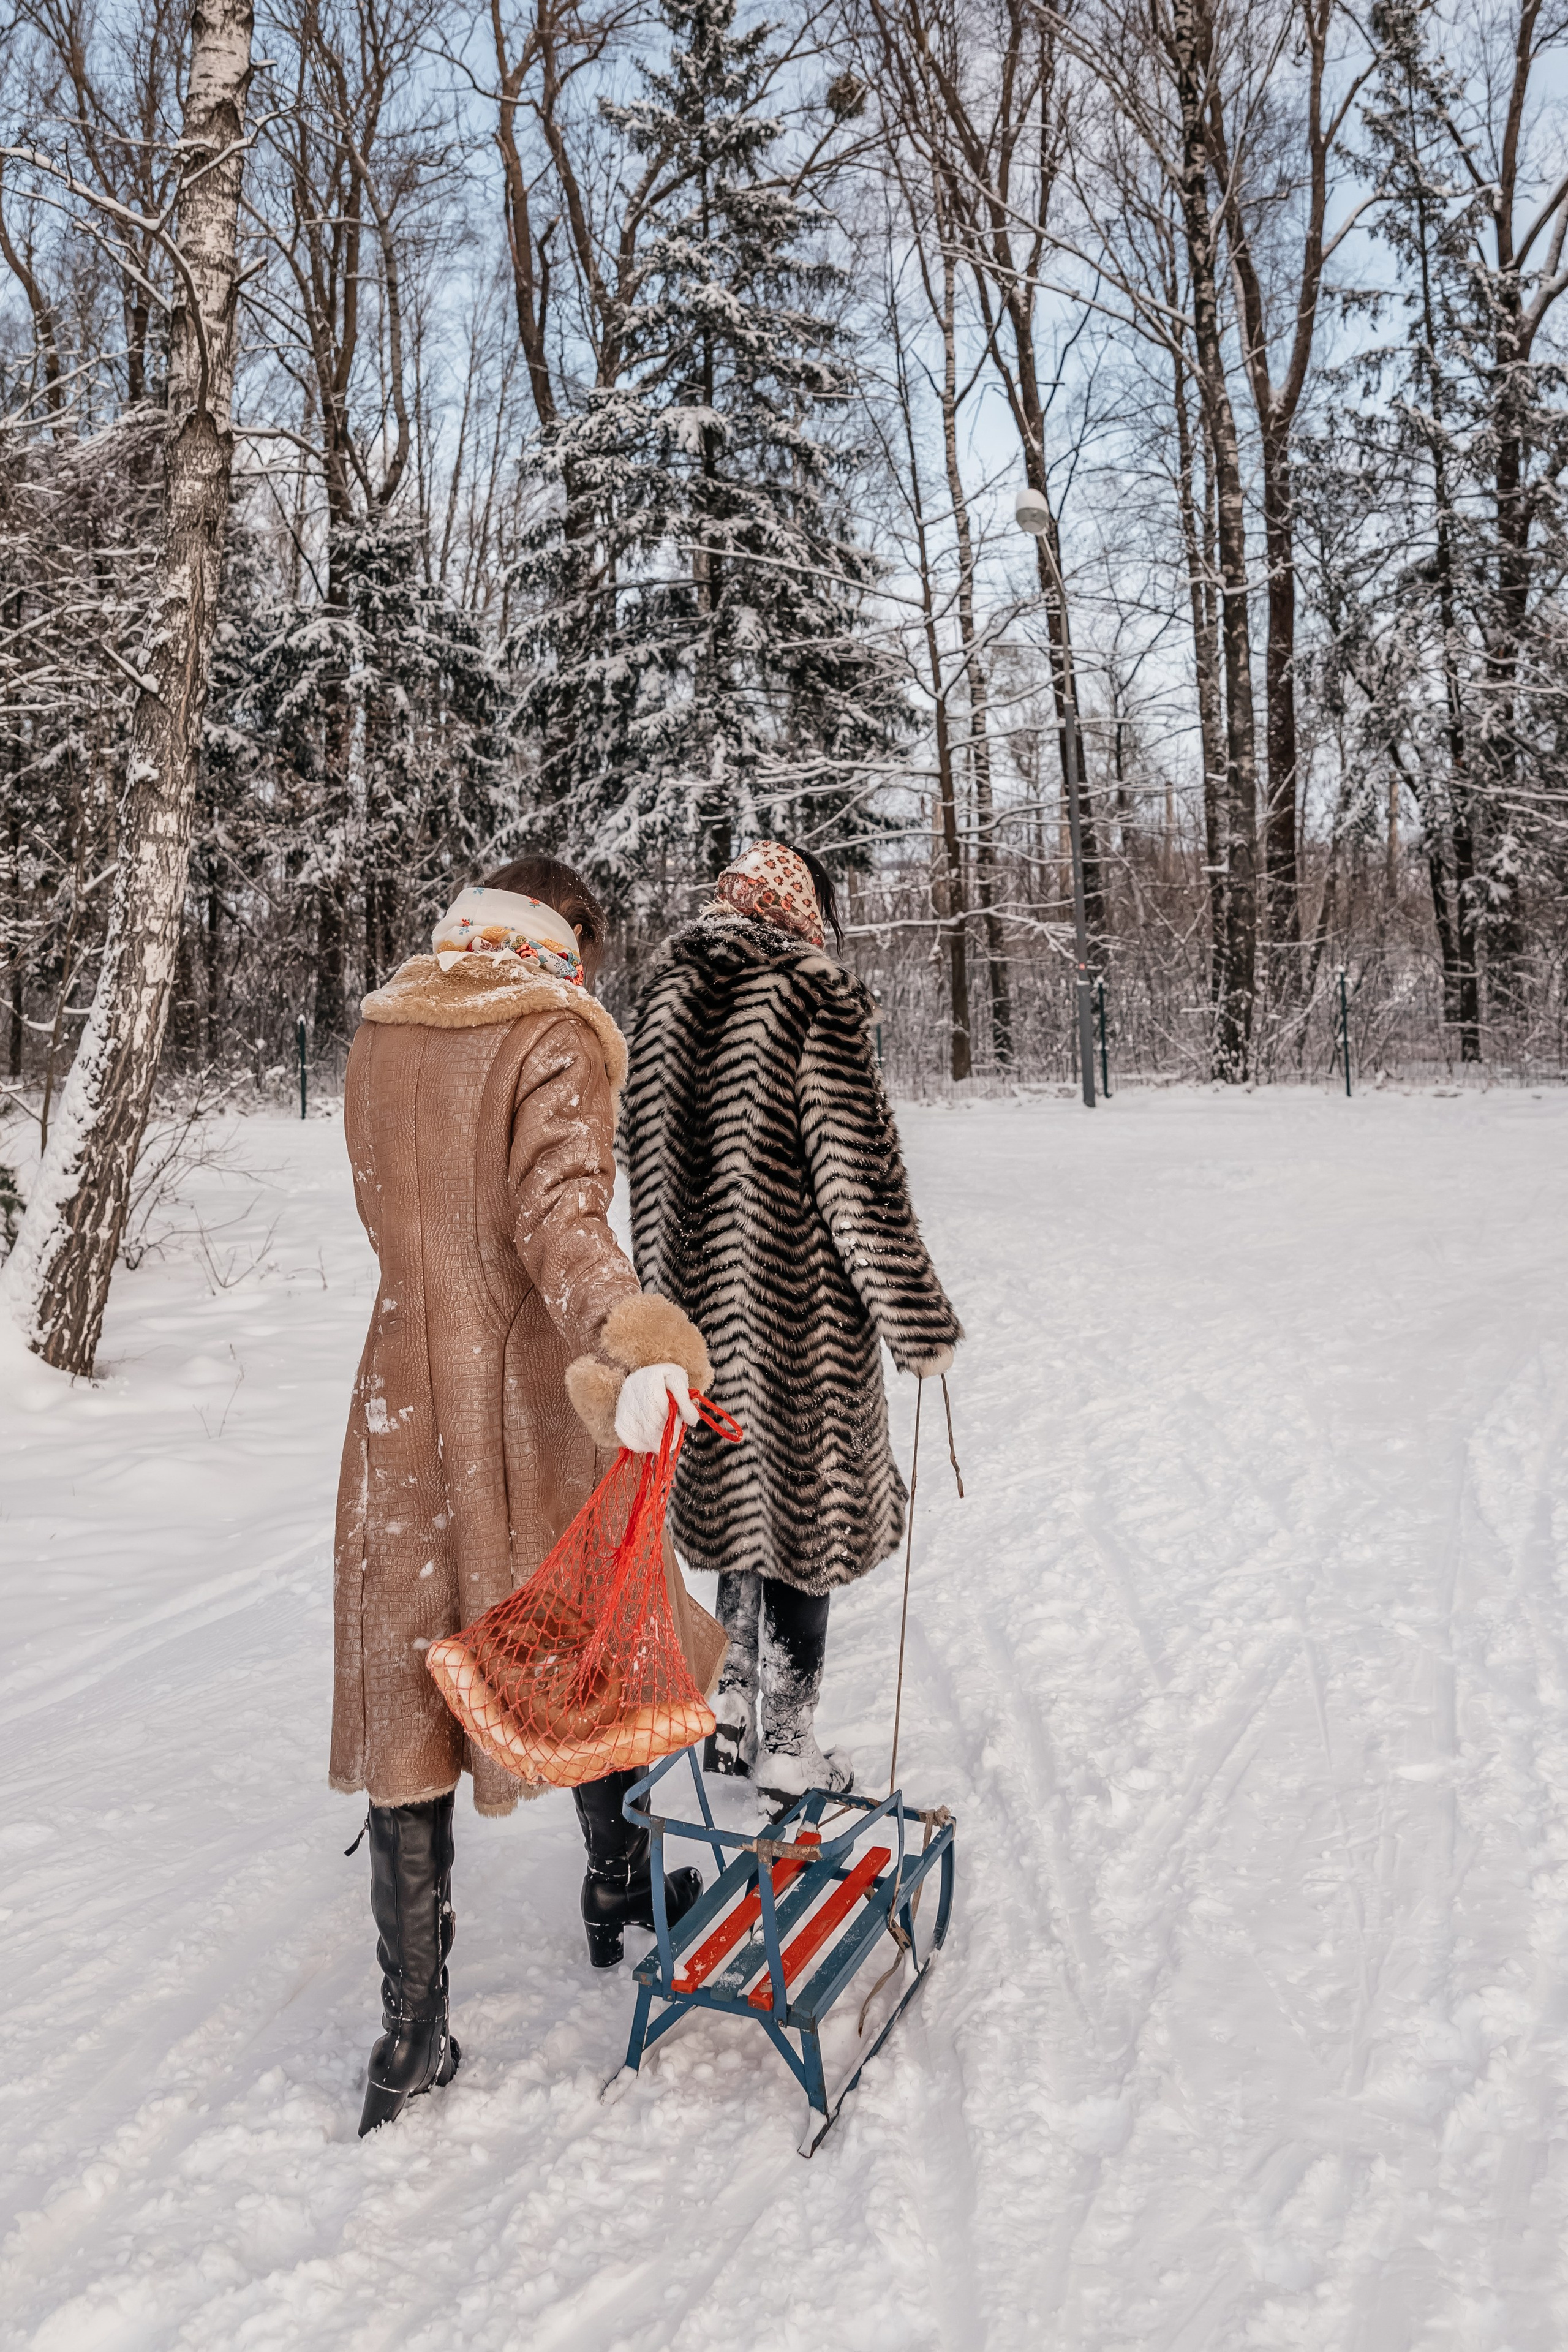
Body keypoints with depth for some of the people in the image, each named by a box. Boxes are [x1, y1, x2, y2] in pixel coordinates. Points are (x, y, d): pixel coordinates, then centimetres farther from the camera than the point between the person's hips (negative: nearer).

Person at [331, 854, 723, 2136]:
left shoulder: (379, 1034, 6)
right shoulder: (557, 1033, -10)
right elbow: (557, 1205, -27)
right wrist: (628, 1337, -40)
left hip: (407, 1400, 4)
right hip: (537, 1404, -4)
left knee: (406, 1681, 8)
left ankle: (412, 2027, 12)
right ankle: (619, 1895, 38)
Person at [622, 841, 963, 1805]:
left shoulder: (669, 999, 7)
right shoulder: (814, 998, -13)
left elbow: (649, 1164, 12)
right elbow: (859, 1169, -15)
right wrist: (918, 1319, -8)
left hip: (704, 1307, 7)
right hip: (802, 1315, -6)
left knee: (744, 1503, 19)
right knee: (803, 1515, 6)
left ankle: (734, 1717, 30)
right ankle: (786, 1744, 18)